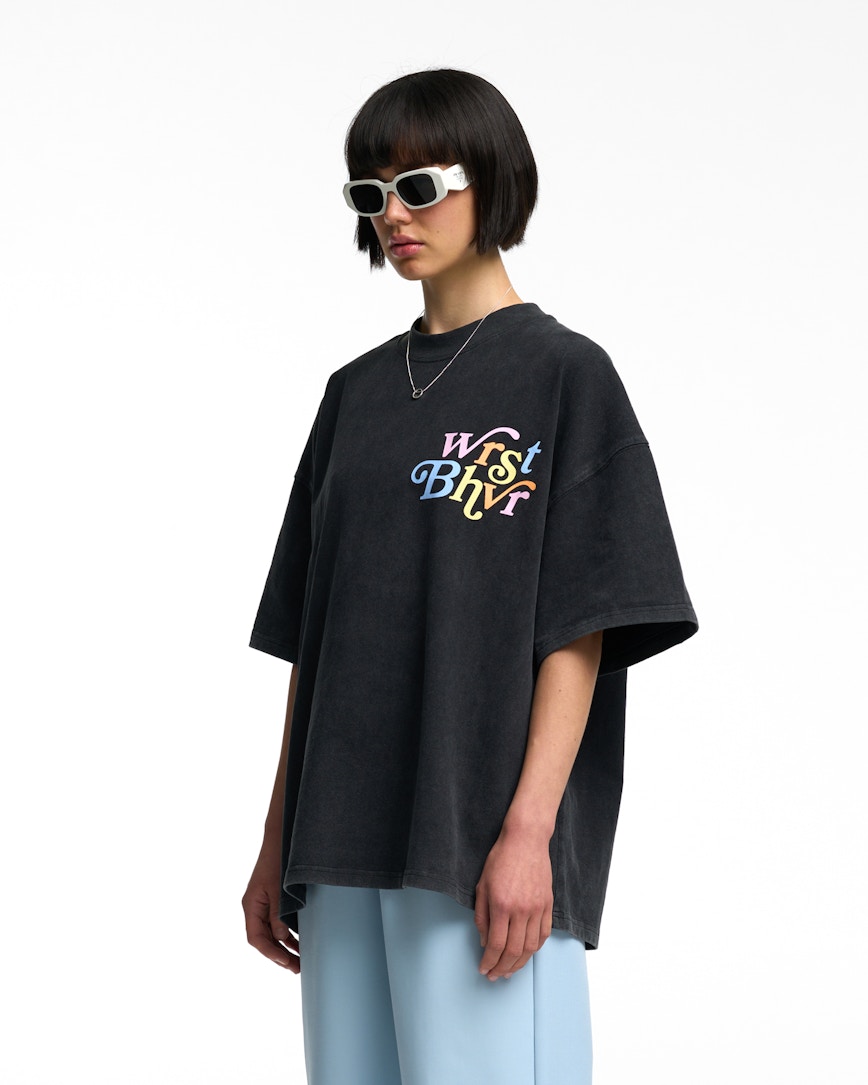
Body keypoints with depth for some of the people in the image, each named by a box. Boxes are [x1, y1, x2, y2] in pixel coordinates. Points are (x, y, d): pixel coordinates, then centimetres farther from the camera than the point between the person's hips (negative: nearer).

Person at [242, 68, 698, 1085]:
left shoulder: (564, 373, -1)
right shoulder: (356, 393, 16)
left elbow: (578, 633, -8)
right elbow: (310, 638, 16)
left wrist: (528, 832, -16)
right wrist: (278, 844, 13)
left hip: (485, 850, -5)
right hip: (345, 848, 5)